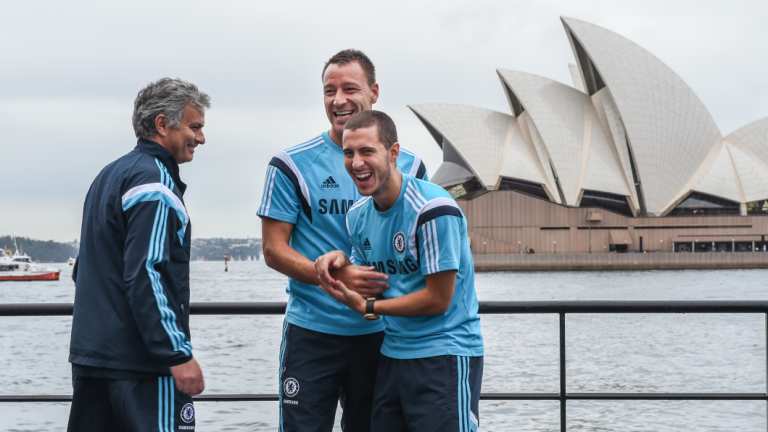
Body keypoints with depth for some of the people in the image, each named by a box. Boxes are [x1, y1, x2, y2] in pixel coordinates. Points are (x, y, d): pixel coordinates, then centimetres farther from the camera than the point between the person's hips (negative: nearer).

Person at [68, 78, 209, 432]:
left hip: (90, 356, 9)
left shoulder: (108, 176, 18)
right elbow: (145, 275, -21)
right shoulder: (155, 181, -11)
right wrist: (179, 355, -20)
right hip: (142, 363, -9)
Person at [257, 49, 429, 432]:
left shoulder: (408, 166, 6)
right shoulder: (293, 165, -4)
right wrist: (338, 277, -20)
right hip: (312, 330, -3)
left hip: (381, 332, 3)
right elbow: (274, 250, -6)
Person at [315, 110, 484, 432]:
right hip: (393, 354, 8)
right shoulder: (357, 215, 5)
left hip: (445, 356, -7)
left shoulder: (433, 209, -18)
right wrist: (343, 261, -5)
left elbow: (438, 299, -16)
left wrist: (367, 307, -11)